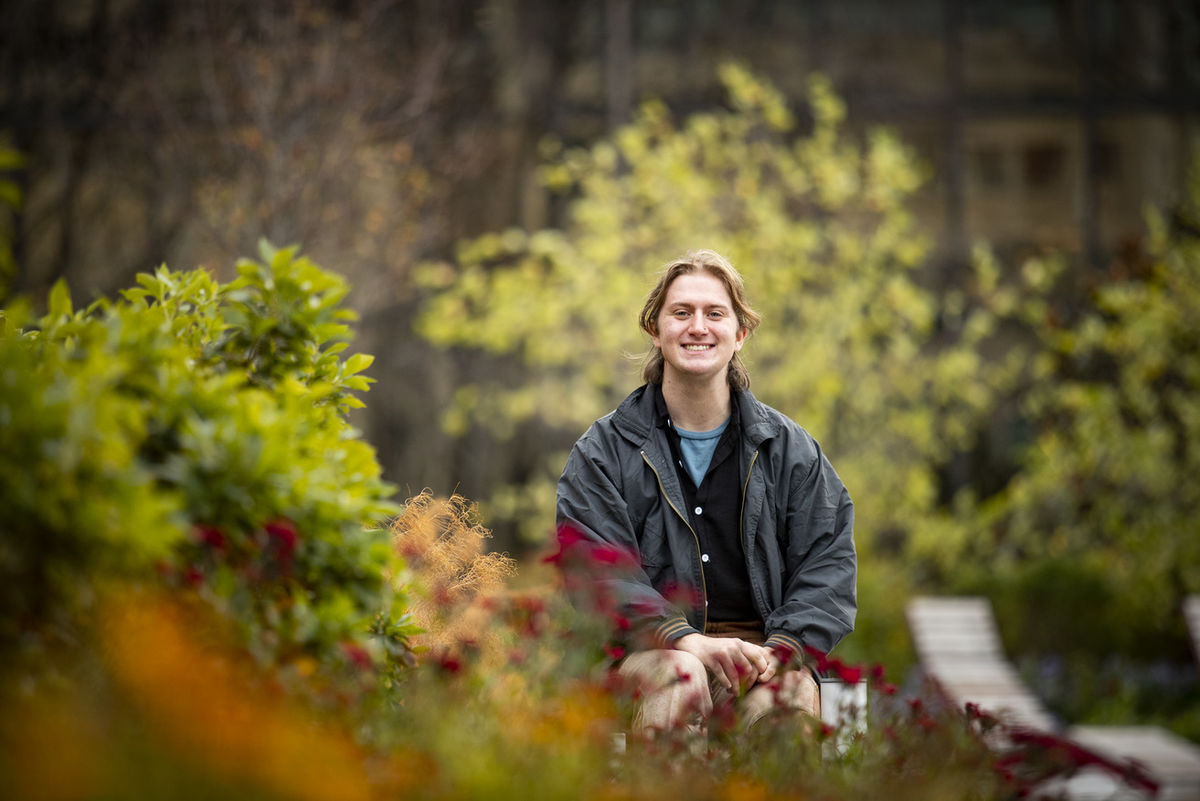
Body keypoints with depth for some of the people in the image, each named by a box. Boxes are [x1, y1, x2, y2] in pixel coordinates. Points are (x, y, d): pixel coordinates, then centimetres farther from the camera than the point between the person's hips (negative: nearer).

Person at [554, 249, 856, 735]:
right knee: (681, 677, -36)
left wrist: (782, 647, -12)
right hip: (646, 649, -1)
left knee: (789, 693, -33)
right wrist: (683, 637, -20)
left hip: (758, 644, 1)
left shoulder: (789, 449, 14)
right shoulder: (604, 450, 9)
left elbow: (829, 561, 8)